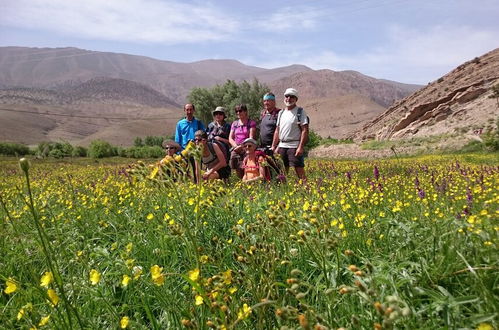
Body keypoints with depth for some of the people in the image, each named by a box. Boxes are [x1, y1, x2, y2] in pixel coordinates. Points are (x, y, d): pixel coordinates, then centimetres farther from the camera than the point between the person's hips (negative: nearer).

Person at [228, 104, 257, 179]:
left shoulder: (251, 123, 5)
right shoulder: (234, 124, 19)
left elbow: (251, 138, -4)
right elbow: (230, 138, 13)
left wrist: (242, 146, -14)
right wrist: (236, 146, -5)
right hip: (236, 150, 4)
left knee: (245, 170, -16)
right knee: (238, 172, 0)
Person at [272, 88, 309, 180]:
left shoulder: (300, 112, -2)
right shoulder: (281, 113, 17)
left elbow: (305, 130, -9)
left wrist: (301, 147, -17)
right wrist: (273, 146, 11)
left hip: (294, 146, -6)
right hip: (282, 146, 6)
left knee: (299, 171, -6)